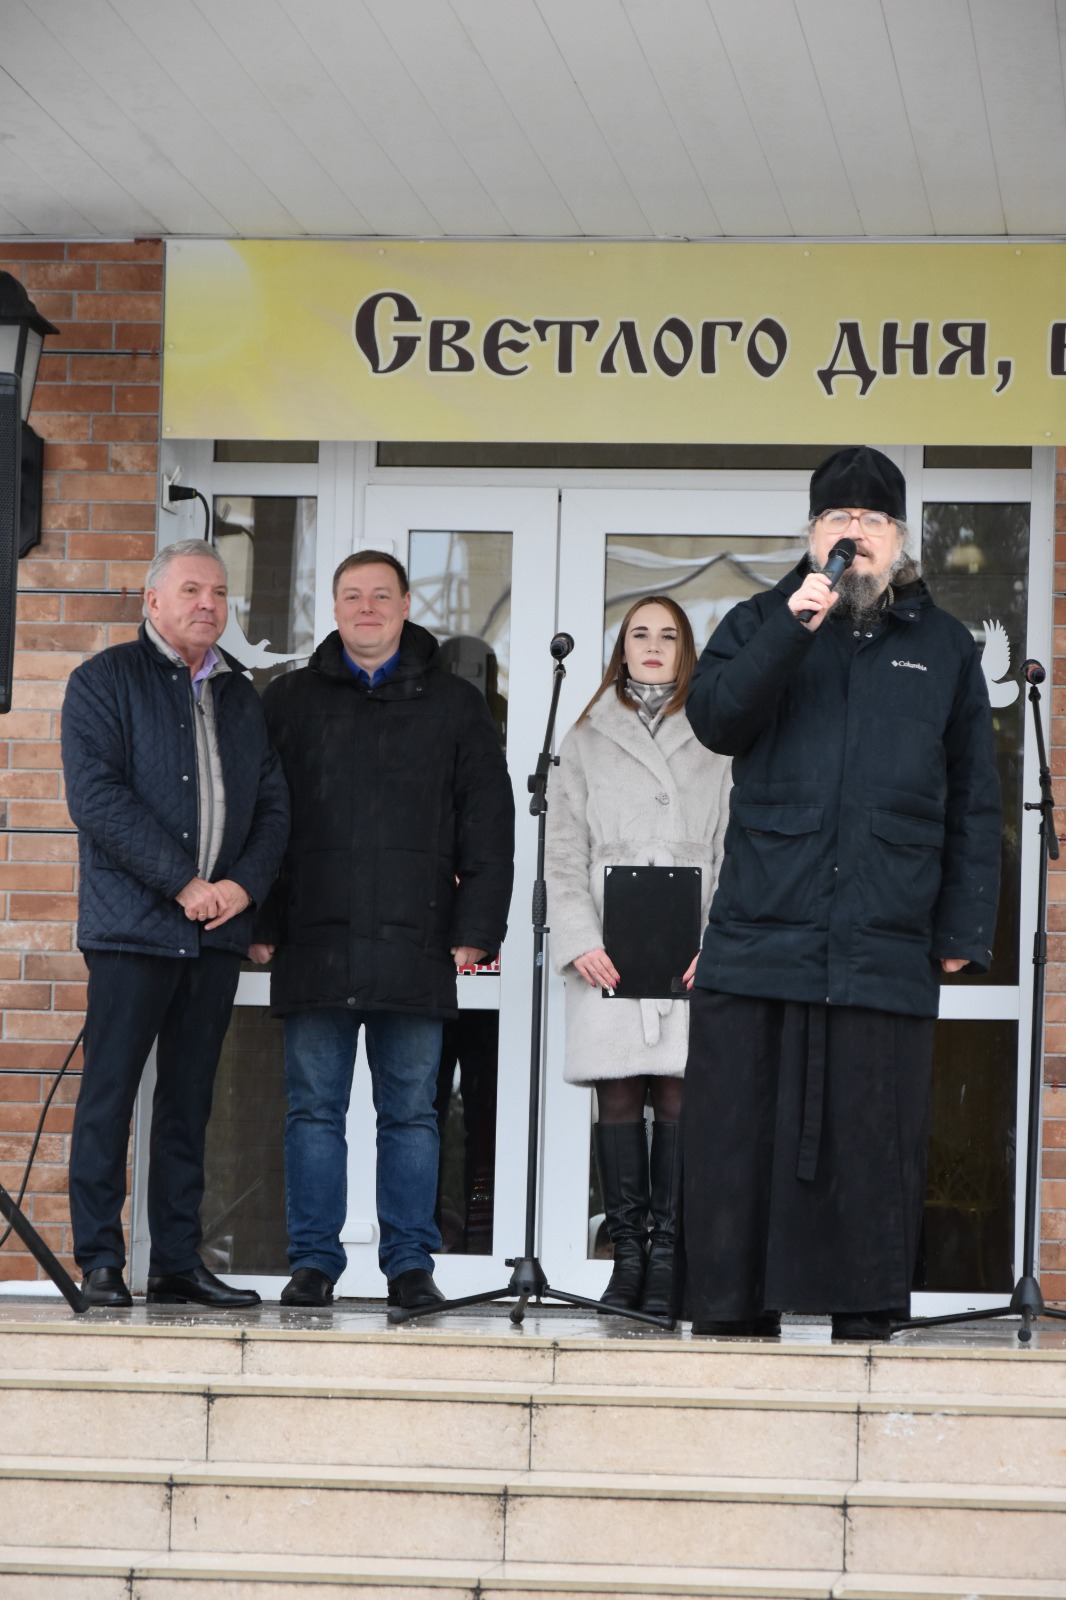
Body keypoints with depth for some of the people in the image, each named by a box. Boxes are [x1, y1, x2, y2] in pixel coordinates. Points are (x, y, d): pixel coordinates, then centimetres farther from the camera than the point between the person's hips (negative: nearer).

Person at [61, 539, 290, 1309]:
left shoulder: (241, 696, 17)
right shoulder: (105, 682, 0)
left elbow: (274, 804, 15)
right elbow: (96, 797, -10)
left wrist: (244, 884, -4)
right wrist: (182, 882, -15)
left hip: (218, 928, 5)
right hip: (131, 925, -5)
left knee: (190, 1100, 7)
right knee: (109, 1094, -5)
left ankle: (179, 1261, 10)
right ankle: (100, 1260, 0)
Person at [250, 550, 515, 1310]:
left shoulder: (454, 705, 11)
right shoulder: (290, 700, 12)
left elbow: (487, 821, 8)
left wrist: (477, 928, -1)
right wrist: (259, 921, 3)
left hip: (414, 942, 0)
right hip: (314, 940, 1)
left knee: (411, 1111, 2)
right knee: (314, 1108, 2)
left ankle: (411, 1262, 6)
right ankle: (314, 1261, 6)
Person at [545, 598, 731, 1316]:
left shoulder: (715, 743, 11)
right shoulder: (587, 740, 14)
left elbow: (732, 851, 6)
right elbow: (565, 851, 9)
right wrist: (580, 941, -5)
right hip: (608, 952, 1)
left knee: (678, 1092, -6)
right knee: (618, 1096, -3)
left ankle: (665, 1257, -4)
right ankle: (628, 1255, 0)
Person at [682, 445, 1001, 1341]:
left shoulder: (944, 647, 15)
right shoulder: (762, 623, 15)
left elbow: (974, 804, 13)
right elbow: (715, 719, -4)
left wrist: (964, 930, 5)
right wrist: (793, 630, -13)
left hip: (886, 952, 0)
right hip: (761, 938, 0)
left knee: (872, 1142, -1)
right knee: (744, 1135, 0)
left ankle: (865, 1319, 4)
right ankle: (735, 1318, 6)